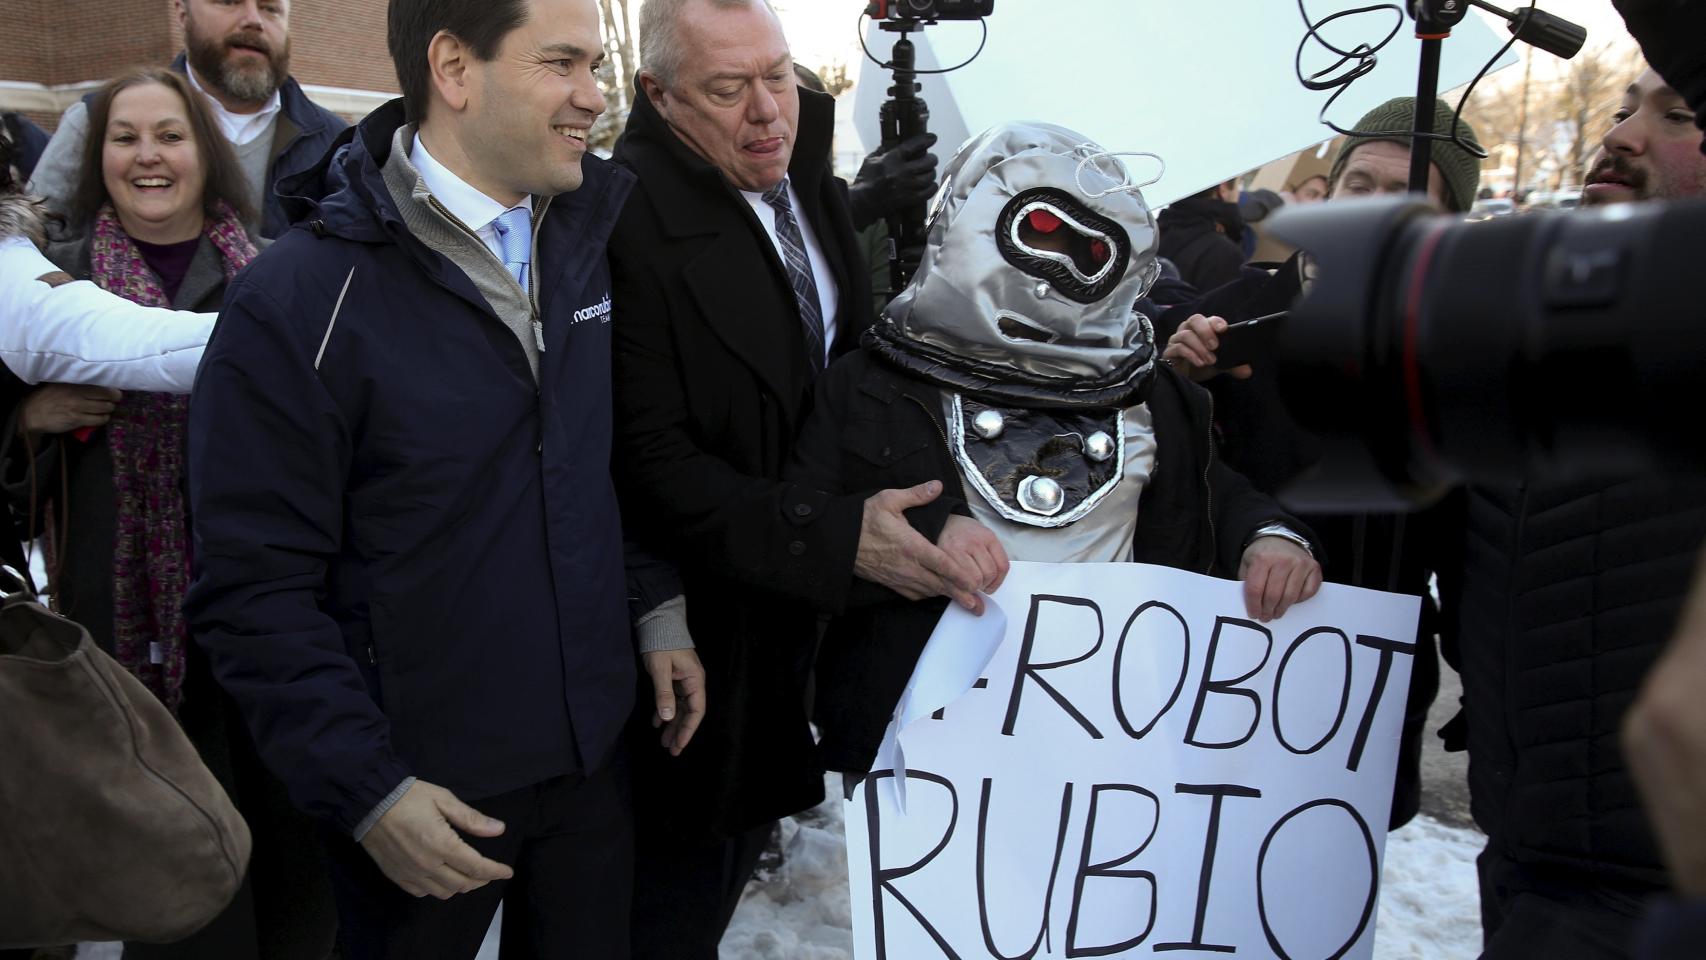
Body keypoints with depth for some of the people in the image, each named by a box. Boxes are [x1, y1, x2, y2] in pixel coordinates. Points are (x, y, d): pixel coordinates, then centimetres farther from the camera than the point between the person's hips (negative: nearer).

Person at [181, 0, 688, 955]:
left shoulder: (585, 240, 0)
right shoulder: (298, 303, -18)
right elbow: (254, 589, -16)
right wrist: (367, 792, -17)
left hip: (595, 755, 5)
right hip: (426, 791, -4)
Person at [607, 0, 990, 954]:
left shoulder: (815, 192, 4)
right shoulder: (633, 221, -23)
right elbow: (652, 464, -26)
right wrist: (839, 536, -32)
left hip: (801, 615, 8)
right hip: (701, 633, -7)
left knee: (744, 843, 25)